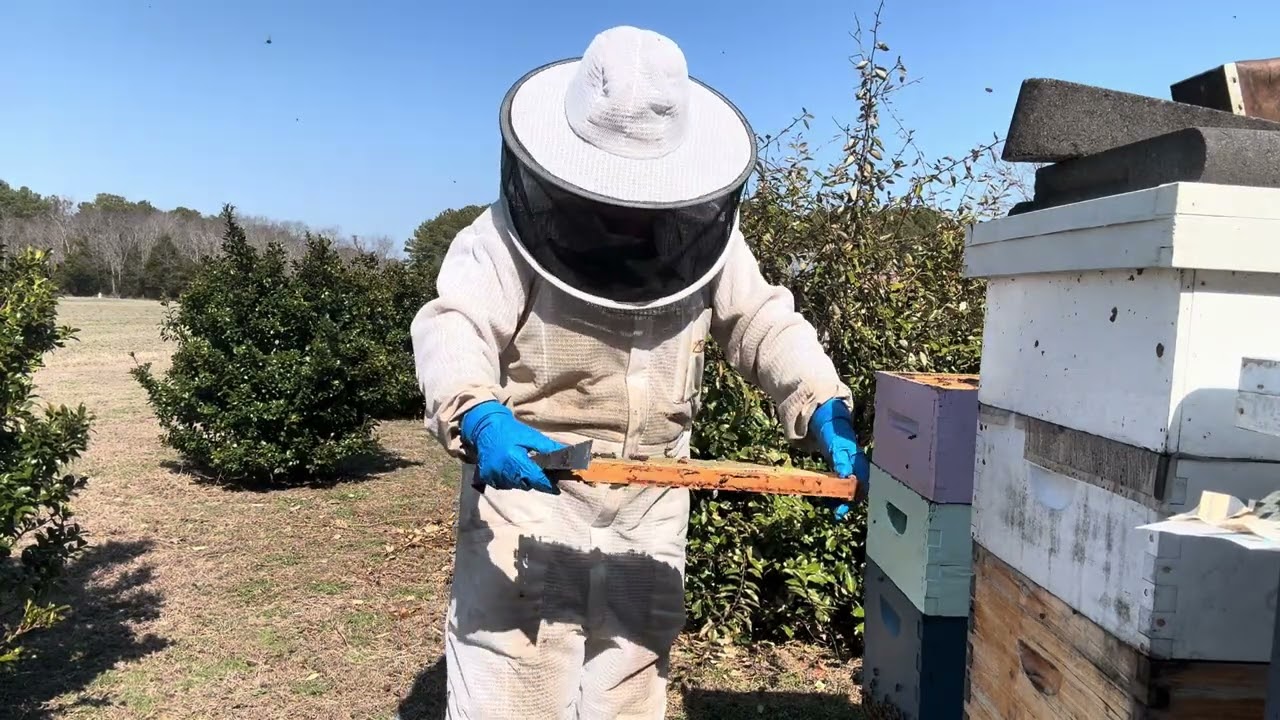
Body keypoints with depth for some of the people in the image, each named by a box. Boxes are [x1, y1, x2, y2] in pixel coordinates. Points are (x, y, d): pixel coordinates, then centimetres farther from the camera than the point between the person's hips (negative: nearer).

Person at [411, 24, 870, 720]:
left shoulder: (707, 234, -1)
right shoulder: (515, 229, -14)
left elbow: (766, 325, 1)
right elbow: (454, 325, -23)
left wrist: (825, 411, -16)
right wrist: (478, 417, -45)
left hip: (651, 499, 4)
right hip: (529, 474, -4)